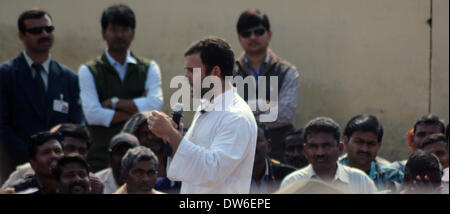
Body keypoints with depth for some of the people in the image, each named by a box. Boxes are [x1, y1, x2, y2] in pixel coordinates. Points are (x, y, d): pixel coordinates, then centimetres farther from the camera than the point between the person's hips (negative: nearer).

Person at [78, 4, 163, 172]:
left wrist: (114, 103, -5)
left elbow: (155, 105, -4)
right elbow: (93, 114, -7)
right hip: (101, 157, -1)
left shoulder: (149, 69, 12)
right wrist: (136, 111, -4)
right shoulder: (88, 71, 6)